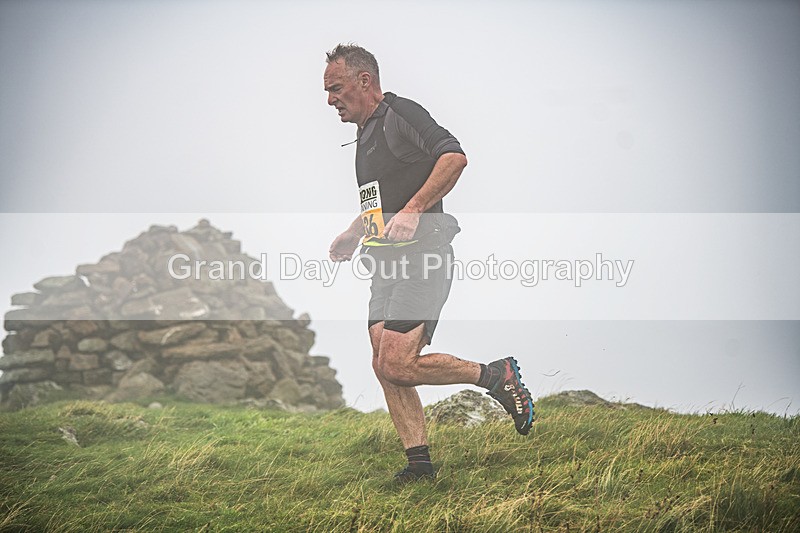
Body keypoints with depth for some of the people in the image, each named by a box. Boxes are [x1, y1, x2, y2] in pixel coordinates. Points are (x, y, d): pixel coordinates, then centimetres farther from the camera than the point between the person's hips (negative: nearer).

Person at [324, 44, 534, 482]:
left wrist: (414, 209, -26)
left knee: (397, 367, -17)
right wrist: (352, 235, 21)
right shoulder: (366, 136, 23)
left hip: (422, 260, -10)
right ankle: (419, 461, 6)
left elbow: (454, 157, -22)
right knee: (385, 367, 1)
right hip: (387, 266, 10)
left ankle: (496, 376, -1)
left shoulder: (399, 114, -7)